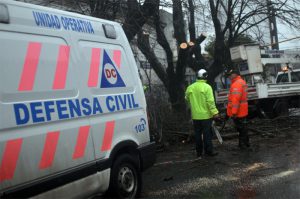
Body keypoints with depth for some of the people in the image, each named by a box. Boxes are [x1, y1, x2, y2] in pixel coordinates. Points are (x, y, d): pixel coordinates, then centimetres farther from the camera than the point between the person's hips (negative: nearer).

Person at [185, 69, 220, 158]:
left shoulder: (190, 87, 1)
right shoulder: (207, 87, -12)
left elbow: (187, 99, 13)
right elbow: (210, 101, -17)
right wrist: (214, 112, -14)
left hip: (195, 116, 4)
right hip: (206, 115, -4)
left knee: (198, 134, 12)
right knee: (207, 134, 4)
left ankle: (199, 152, 18)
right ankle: (208, 151, 9)